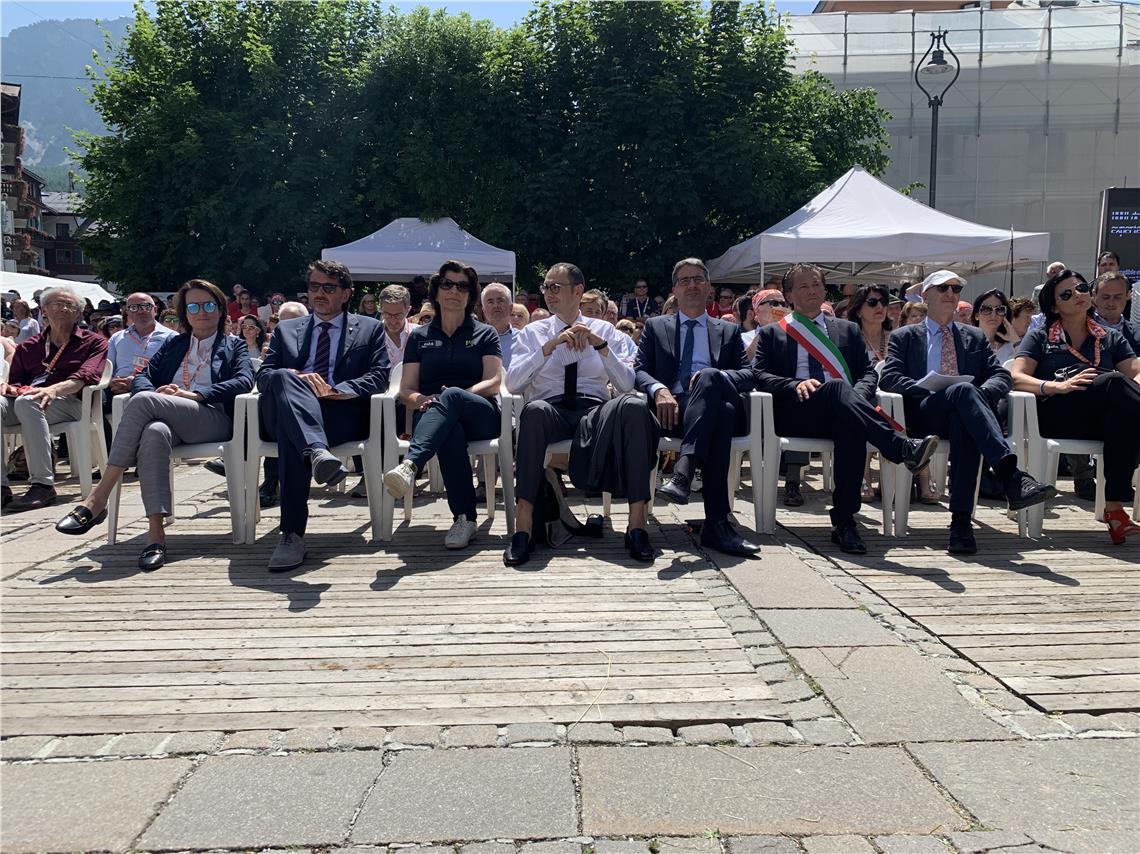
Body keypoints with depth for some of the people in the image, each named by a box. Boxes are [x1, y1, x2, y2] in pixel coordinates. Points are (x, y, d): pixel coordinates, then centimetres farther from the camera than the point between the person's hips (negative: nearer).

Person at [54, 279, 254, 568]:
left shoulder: (235, 346, 22)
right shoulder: (172, 344, 33)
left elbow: (244, 381, 2)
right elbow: (142, 377, 19)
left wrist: (195, 394, -12)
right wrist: (156, 392, -7)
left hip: (213, 420, -3)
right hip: (168, 418, 3)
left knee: (142, 401, -31)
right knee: (154, 432, -37)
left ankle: (97, 499, -33)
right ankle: (156, 532, -46)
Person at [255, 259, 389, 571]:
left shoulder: (370, 328, 21)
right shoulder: (286, 329, 28)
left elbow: (379, 376, 6)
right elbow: (263, 376, 14)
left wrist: (338, 390, -12)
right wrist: (297, 380, -10)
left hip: (341, 416, -2)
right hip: (283, 413, 2)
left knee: (290, 430, -36)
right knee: (283, 378, -33)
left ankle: (292, 534, -41)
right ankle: (318, 453, -56)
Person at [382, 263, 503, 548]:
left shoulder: (485, 334, 18)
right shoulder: (419, 336, 22)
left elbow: (492, 383, 3)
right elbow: (406, 389, 13)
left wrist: (457, 396, -16)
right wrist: (419, 399, -13)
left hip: (480, 415, -1)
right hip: (431, 415, 1)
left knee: (452, 395, -38)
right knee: (450, 431, -39)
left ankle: (409, 466, -60)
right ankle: (465, 517, -40)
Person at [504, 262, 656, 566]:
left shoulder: (605, 331, 18)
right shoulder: (533, 332, 17)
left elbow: (627, 384, 6)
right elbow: (512, 383, 2)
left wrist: (601, 345, -6)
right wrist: (549, 346, -7)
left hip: (596, 410, 1)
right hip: (550, 410, 0)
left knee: (634, 404, -34)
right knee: (534, 409, -38)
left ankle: (637, 526, -34)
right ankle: (523, 529, -39)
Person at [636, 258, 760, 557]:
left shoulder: (729, 331, 27)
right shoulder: (656, 327, 25)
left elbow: (748, 375, 12)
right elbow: (638, 370, 11)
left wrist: (713, 376, -11)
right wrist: (659, 390, -14)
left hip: (716, 407, 1)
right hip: (672, 409, -1)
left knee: (709, 377, -37)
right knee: (723, 411, -37)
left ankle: (682, 472, -50)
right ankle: (717, 523, -46)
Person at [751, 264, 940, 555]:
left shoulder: (848, 330, 28)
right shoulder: (771, 334, 21)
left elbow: (868, 372, 18)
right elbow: (760, 375, 6)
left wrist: (856, 397, -6)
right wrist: (796, 384, -14)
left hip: (843, 411, 2)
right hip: (796, 414, -2)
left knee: (851, 428, -37)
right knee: (837, 386, -35)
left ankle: (844, 522, -39)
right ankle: (903, 448, -48)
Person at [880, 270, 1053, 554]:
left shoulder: (976, 337, 28)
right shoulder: (904, 337, 20)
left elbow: (1001, 375, 16)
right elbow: (888, 377, 4)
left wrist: (981, 393, -9)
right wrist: (929, 391, -14)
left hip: (963, 412, 2)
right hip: (923, 414, -2)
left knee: (963, 423, -38)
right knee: (964, 389, -36)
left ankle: (961, 520, -45)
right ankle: (1012, 477, -50)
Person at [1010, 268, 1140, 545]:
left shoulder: (1112, 339, 27)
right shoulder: (1040, 338, 19)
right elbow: (1017, 379, 2)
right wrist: (1059, 386, -17)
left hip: (1106, 418, 3)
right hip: (1056, 414, -2)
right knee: (1114, 381, -33)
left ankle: (1115, 507, -34)